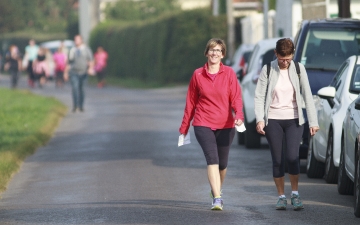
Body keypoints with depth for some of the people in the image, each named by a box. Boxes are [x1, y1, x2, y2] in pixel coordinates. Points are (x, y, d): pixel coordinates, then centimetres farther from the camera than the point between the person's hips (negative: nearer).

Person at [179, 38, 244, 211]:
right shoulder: (198, 75, 2)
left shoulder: (229, 73, 0)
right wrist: (184, 127, 12)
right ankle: (217, 199, -21)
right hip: (203, 124, -1)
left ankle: (216, 189, 40)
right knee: (212, 159, -17)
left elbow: (236, 97, -7)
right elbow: (191, 102, 8)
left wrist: (239, 115, -27)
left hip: (225, 125, 1)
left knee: (222, 163, 11)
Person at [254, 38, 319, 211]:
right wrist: (260, 119, -17)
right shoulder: (267, 70, -2)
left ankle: (295, 194, 3)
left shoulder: (299, 69, 1)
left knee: (292, 157, -14)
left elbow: (307, 96, 1)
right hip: (273, 120, 0)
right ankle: (281, 197, 12)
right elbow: (259, 96, -3)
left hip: (294, 119, 0)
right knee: (277, 160, 0)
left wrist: (313, 121, -5)